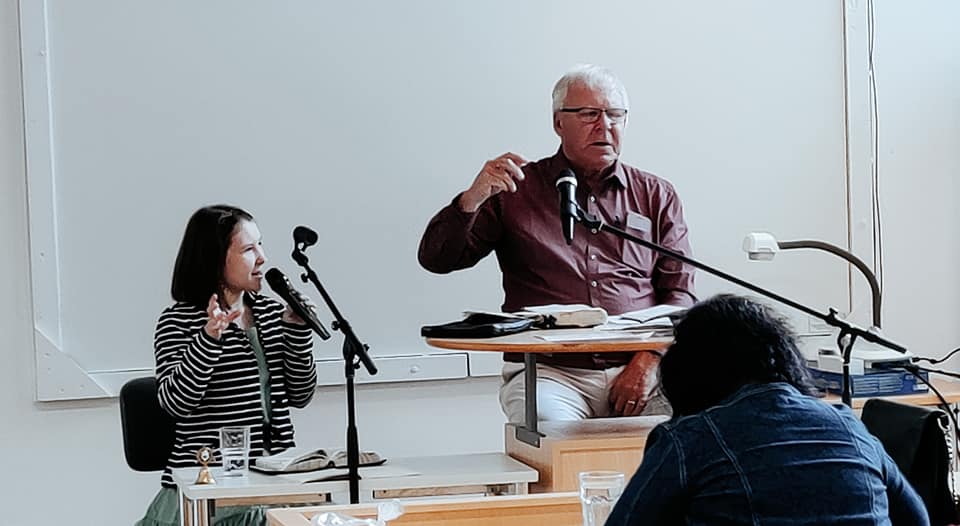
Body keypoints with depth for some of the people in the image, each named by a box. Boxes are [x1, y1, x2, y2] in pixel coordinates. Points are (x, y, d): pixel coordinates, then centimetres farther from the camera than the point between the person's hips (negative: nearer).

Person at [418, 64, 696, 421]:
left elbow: (679, 292, 11)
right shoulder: (517, 190, 11)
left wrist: (649, 361, -7)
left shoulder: (655, 195, 18)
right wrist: (473, 199, -13)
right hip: (549, 373, -2)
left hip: (636, 372, 2)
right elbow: (436, 259, 6)